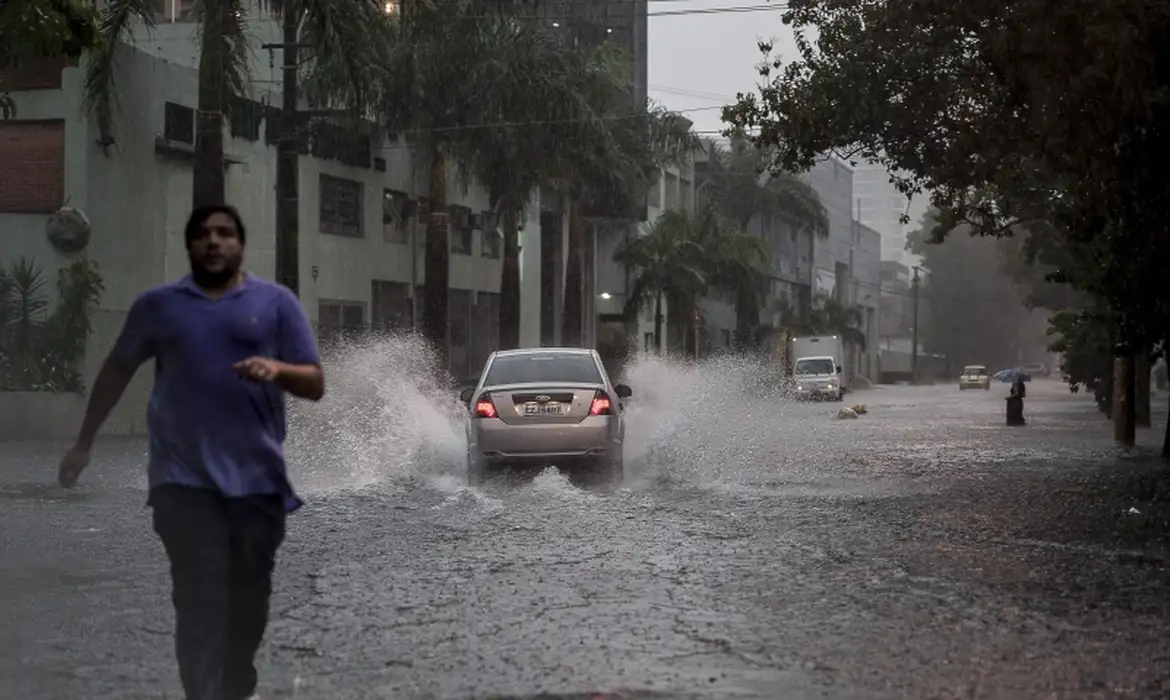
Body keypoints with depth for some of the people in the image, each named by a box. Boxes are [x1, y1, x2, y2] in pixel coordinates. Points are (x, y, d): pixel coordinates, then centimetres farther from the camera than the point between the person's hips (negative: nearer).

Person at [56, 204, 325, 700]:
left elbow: (315, 384, 3)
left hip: (257, 477, 1)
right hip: (185, 479, -1)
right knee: (199, 599, -9)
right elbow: (117, 370, 20)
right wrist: (84, 442, 22)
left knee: (248, 595, 8)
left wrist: (278, 369, -18)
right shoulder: (158, 304, 9)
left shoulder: (276, 302, 5)